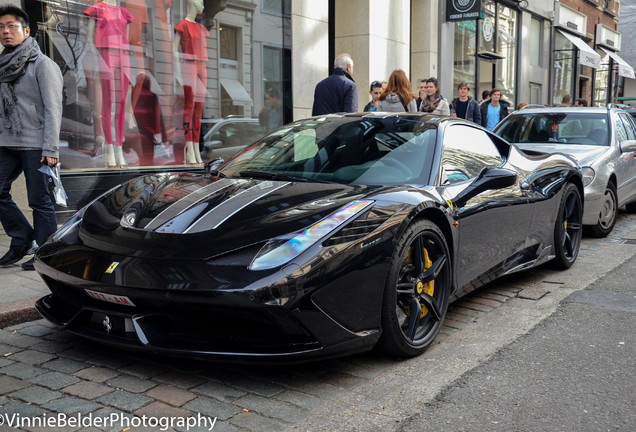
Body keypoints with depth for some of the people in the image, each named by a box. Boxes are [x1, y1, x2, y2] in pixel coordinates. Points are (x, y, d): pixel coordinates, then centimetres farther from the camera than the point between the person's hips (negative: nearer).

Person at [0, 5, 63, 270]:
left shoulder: (42, 64, -4)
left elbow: (53, 109, -10)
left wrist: (51, 149, -16)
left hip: (35, 144, -6)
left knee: (40, 201, -3)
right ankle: (22, 240, 20)